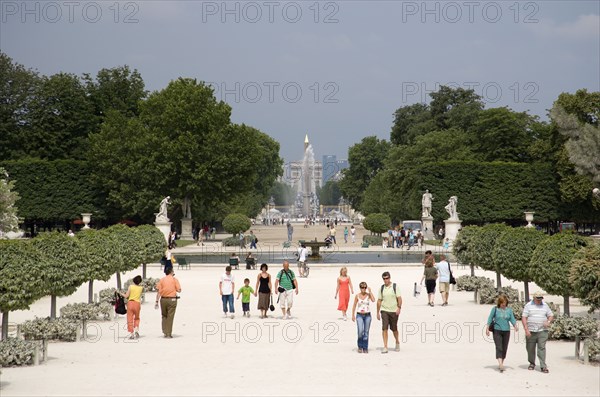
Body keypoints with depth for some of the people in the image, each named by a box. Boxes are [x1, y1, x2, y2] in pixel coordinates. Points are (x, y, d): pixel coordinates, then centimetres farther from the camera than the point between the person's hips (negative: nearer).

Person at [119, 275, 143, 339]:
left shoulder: (131, 286, -3)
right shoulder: (141, 288, 2)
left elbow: (126, 296, -4)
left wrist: (121, 293, 11)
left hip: (130, 303, -2)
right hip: (137, 303, 2)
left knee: (130, 319, 3)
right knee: (137, 318, 21)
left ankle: (131, 333, -3)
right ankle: (136, 329, 0)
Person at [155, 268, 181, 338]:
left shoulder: (162, 280, 5)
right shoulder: (174, 279, -1)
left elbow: (158, 291, 0)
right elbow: (179, 290, -5)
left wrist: (157, 301, 0)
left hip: (163, 299, 3)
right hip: (172, 299, -2)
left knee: (164, 316, 16)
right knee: (170, 316, 1)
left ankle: (165, 332, 11)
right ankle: (169, 333, -1)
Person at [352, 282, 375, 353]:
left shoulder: (368, 295, 0)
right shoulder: (357, 296, 0)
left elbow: (373, 300, -20)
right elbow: (354, 306, 7)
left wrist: (370, 291, -14)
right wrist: (353, 315, 3)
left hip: (367, 315, 1)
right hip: (359, 315, -1)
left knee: (366, 332, 3)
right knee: (360, 331, -16)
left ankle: (365, 348, 13)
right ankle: (360, 347, 2)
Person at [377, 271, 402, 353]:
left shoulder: (395, 286, -2)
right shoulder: (382, 288, 6)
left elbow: (399, 298, -5)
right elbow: (379, 301, 10)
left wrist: (399, 308, -19)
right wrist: (378, 313, 8)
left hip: (394, 311, -2)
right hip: (384, 310, 2)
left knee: (394, 328, 8)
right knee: (384, 328, -9)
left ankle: (397, 342, 35)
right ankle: (385, 347, -9)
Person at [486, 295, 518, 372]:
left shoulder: (509, 310, 7)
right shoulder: (495, 309, 0)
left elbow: (512, 319, 4)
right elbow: (490, 318, 3)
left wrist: (515, 326, -14)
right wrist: (487, 328, -3)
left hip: (506, 331, 3)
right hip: (497, 331, -3)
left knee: (504, 348, 6)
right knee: (499, 347, -13)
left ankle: (501, 364, 17)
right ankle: (500, 364, -24)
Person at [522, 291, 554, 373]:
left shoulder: (545, 306, 11)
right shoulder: (528, 305, 2)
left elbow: (551, 315, 16)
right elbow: (524, 317, -3)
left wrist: (548, 322, -6)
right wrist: (526, 329, -12)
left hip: (542, 331, 0)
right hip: (531, 331, 0)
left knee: (542, 348, -9)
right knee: (530, 348, 7)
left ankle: (543, 366, -10)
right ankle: (532, 364, 26)